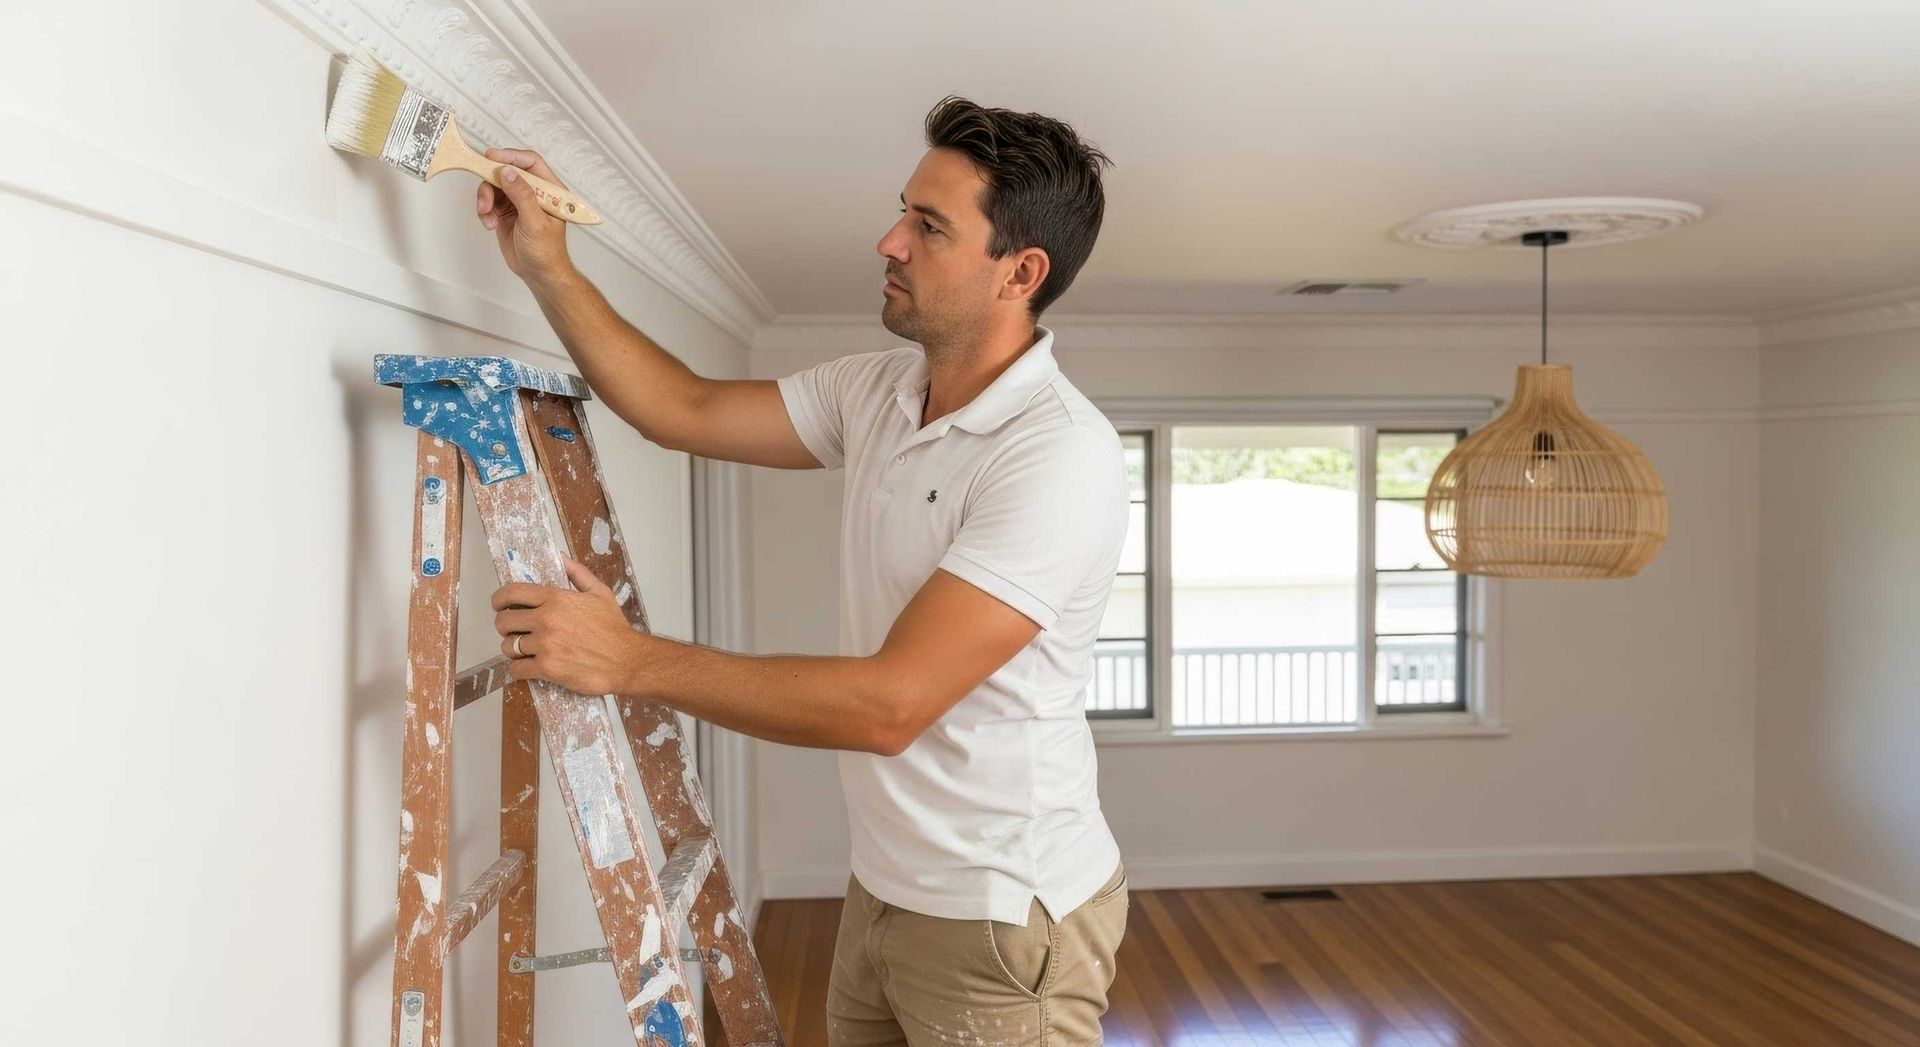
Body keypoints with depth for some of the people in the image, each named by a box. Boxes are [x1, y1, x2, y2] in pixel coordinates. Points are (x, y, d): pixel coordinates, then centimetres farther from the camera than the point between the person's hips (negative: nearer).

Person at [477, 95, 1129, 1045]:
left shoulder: (1060, 455, -26)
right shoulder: (877, 390, 1)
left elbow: (890, 701, -30)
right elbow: (688, 411, 9)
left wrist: (630, 661, -25)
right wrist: (546, 268, 2)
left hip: (1004, 921, -7)